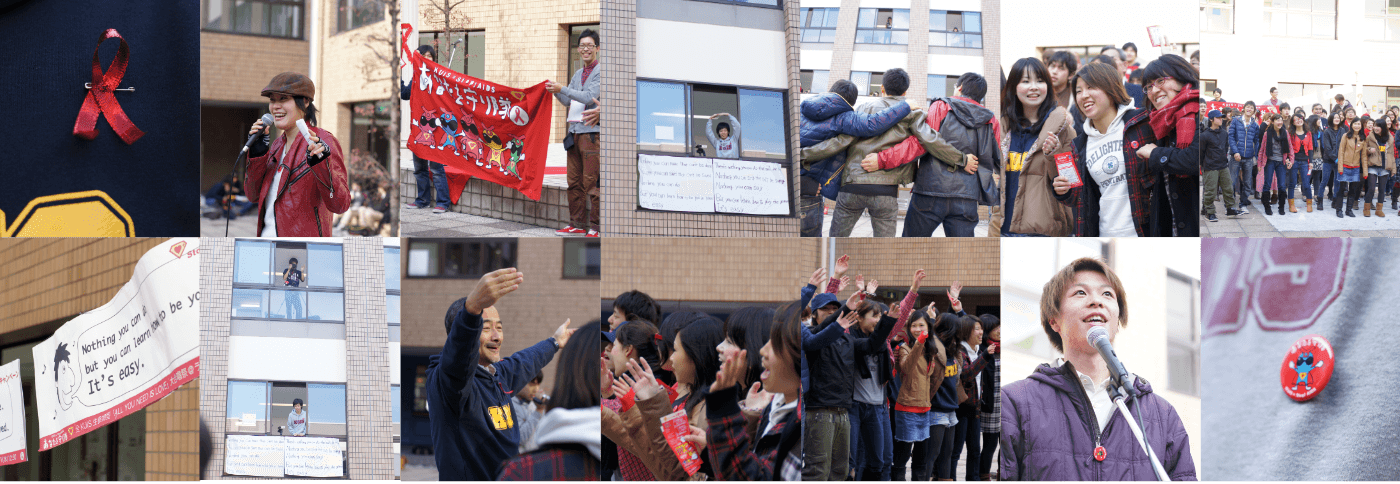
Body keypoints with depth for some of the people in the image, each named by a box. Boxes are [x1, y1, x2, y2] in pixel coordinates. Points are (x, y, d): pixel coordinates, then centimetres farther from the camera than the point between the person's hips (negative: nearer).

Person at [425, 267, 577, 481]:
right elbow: (457, 358, -41)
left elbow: (525, 361, 31)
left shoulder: (499, 374, 10)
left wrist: (554, 342, 48)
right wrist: (472, 306, -58)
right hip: (466, 476, -8)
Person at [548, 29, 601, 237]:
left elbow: (589, 98, -15)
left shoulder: (601, 71, -5)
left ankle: (596, 227, -7)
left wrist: (562, 89, -13)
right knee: (574, 181, 8)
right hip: (575, 130, 8)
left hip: (592, 132, -8)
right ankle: (577, 224, 15)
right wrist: (555, 91, 6)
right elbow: (568, 101, 24)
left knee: (591, 182, -9)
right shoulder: (578, 74, 21)